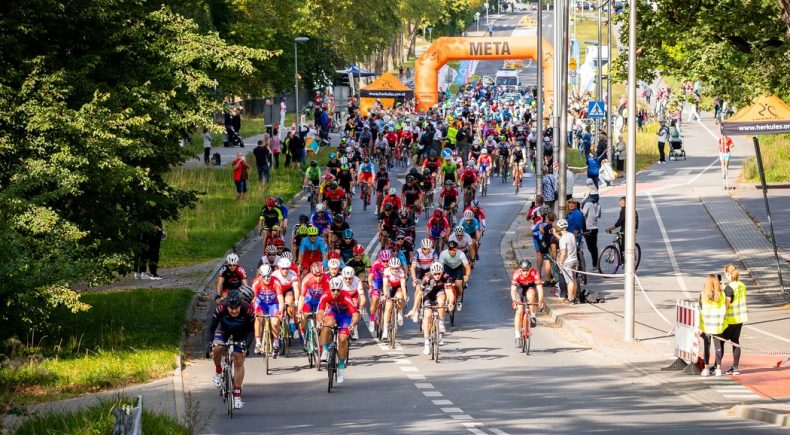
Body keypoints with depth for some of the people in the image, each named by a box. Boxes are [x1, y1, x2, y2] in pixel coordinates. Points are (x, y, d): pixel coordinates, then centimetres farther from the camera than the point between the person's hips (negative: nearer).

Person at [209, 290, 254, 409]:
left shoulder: (247, 310, -32)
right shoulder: (221, 309, -33)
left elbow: (251, 330, -19)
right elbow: (212, 328, -23)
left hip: (239, 334, 0)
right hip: (223, 331, 0)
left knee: (239, 361, -9)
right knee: (217, 348, -30)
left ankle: (237, 395, -3)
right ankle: (218, 371, -1)